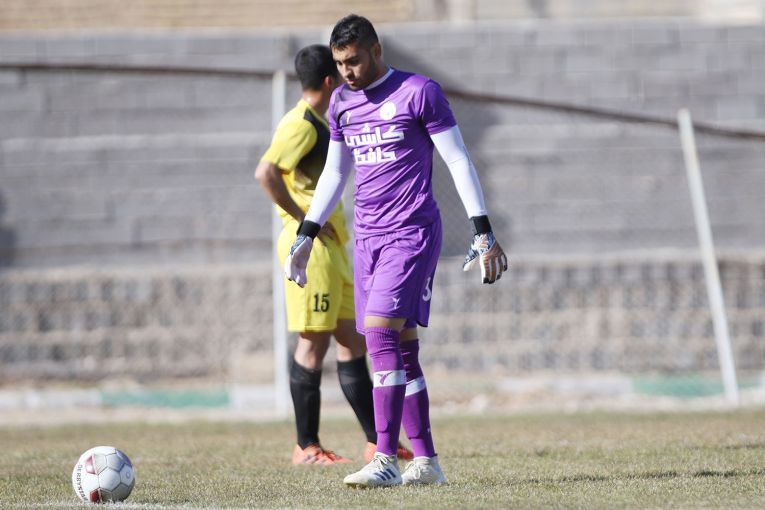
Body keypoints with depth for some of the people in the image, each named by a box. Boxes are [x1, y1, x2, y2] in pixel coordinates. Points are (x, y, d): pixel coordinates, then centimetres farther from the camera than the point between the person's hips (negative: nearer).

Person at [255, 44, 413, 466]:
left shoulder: (319, 123, 17)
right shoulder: (301, 125, -14)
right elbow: (265, 172, -26)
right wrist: (301, 217, -20)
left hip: (331, 245, 10)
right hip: (310, 245, -10)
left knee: (352, 343, 10)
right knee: (314, 343, -6)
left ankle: (376, 442, 14)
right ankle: (306, 447, -2)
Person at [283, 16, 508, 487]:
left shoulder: (419, 92, -7)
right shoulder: (342, 103, 13)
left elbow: (459, 162, -5)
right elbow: (334, 174, 23)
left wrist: (484, 233, -9)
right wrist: (306, 236, 18)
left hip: (412, 233, -6)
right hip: (368, 236, 6)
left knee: (381, 333, -18)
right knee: (401, 347, 5)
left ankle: (387, 460, -20)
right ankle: (427, 461, 9)